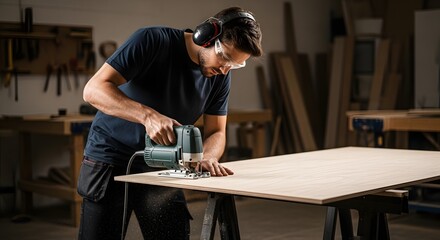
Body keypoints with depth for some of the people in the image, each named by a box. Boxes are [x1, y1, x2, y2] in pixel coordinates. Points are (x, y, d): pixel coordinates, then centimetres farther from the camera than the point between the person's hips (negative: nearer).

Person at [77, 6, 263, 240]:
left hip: (162, 169, 5)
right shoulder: (153, 41, -20)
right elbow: (94, 89, -25)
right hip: (110, 160, -4)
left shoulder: (220, 76, -3)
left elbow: (216, 132, 3)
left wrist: (207, 157, -20)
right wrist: (148, 115, -38)